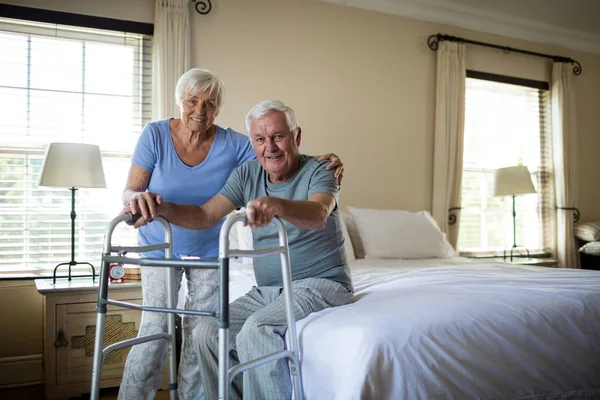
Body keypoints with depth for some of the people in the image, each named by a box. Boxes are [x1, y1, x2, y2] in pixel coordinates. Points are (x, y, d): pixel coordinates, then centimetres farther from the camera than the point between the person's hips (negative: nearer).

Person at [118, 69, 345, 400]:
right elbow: (129, 191, -15)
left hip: (209, 249, 1)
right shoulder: (155, 134, -14)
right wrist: (137, 198, -40)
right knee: (155, 328, -5)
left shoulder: (233, 144, -14)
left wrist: (321, 162, -32)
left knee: (200, 332, 6)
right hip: (160, 245, -1)